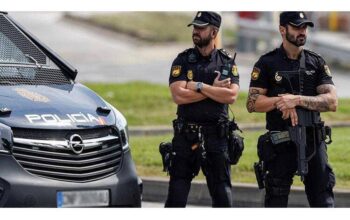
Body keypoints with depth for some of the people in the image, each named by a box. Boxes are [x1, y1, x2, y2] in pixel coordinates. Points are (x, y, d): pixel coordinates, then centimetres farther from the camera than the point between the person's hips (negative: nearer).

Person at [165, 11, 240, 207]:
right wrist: (214, 90, -9)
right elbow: (179, 95, -11)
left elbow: (231, 96, -11)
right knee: (177, 192, 0)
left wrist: (198, 86, -13)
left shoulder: (227, 62, 5)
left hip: (216, 136, 0)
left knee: (222, 192, 3)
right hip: (186, 135, 0)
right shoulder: (183, 61, 4)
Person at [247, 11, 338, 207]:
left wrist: (297, 99, -15)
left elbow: (332, 102, -3)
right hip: (280, 144, -2)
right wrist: (280, 101, -18)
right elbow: (253, 103, -3)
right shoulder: (267, 64, 2)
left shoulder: (317, 63, 8)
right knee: (276, 199, 4)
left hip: (313, 141, 2)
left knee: (323, 200, 1)